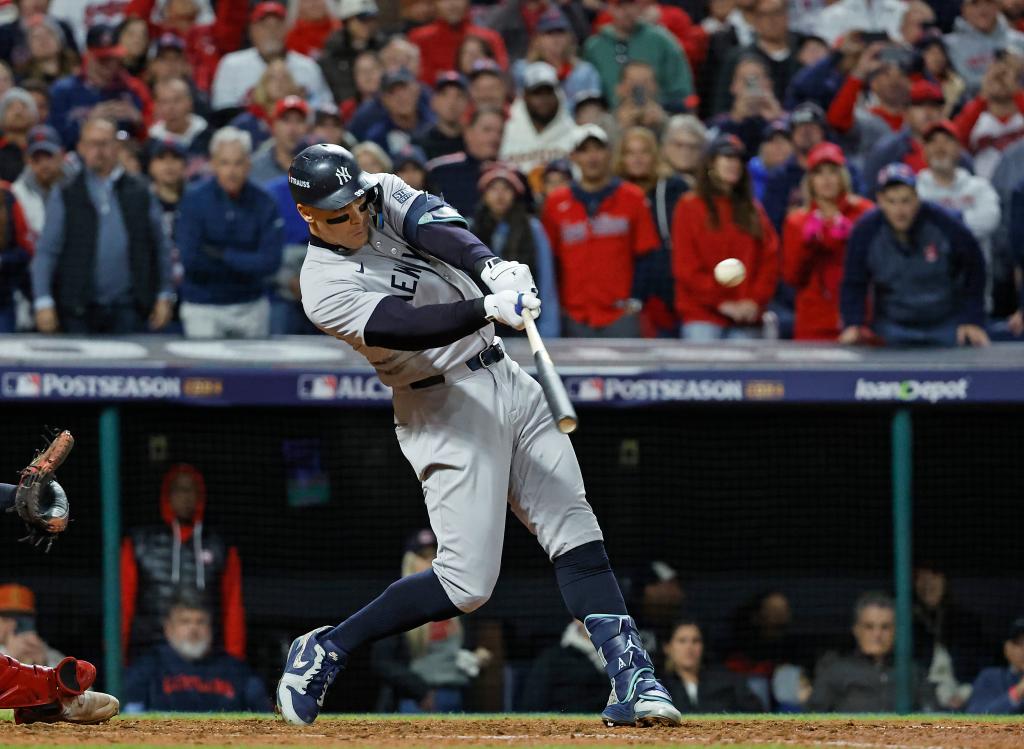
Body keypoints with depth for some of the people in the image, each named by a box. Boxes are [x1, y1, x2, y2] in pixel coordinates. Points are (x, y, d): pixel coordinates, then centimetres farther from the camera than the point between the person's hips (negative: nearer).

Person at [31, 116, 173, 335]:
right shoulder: (64, 197, 6)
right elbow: (46, 252, 1)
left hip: (128, 309, 1)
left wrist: (164, 296, 6)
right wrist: (44, 302, -9)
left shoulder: (140, 194, 10)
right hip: (79, 311, -1)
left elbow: (160, 249, 13)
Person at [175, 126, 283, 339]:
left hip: (252, 306, 2)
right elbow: (190, 259, -15)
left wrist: (223, 255, -17)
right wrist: (247, 263, -11)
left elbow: (270, 261, -11)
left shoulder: (264, 204, -5)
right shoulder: (194, 201, -9)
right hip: (203, 308, -2)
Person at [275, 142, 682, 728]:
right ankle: (325, 652, 3)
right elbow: (409, 327, -29)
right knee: (467, 583, -12)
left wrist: (488, 264, -36)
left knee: (576, 533, -3)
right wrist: (489, 308, -44)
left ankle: (631, 679, -7)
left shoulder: (385, 195, 5)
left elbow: (435, 225, -15)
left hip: (508, 381, 7)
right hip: (444, 409, -7)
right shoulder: (326, 289, -15)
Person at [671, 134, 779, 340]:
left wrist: (756, 301, -5)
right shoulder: (690, 207, 4)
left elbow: (770, 260, 10)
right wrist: (721, 302, -10)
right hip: (703, 317, -3)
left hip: (747, 316, 3)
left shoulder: (754, 211, 15)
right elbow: (685, 267, -3)